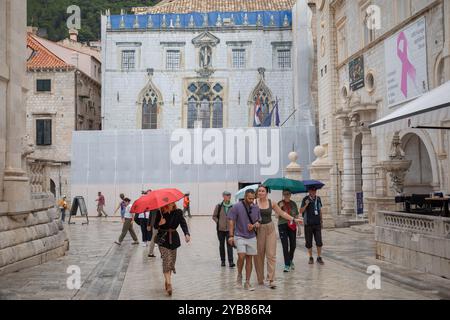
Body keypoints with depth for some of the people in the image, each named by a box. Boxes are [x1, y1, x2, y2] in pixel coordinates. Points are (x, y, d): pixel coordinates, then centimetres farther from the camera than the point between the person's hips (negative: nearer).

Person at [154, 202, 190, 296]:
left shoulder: (178, 212, -3)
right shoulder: (160, 213, -6)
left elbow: (183, 223, -15)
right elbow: (155, 226, 0)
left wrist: (187, 234, -31)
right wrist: (160, 223, -23)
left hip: (173, 239, 3)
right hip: (163, 239, -3)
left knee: (172, 261, 10)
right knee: (166, 260, -14)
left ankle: (167, 281, 28)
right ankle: (169, 284, -18)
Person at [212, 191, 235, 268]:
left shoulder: (232, 207, -1)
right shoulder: (219, 206, -3)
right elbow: (214, 216, 5)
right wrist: (218, 222, -7)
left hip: (229, 229, -1)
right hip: (220, 229, 1)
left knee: (229, 245, -8)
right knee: (221, 245, 11)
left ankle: (230, 262, -10)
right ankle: (223, 261, 22)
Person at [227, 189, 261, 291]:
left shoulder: (256, 208, 3)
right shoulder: (236, 207, -8)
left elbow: (258, 221, 13)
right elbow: (231, 221, -6)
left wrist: (254, 226, -9)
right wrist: (231, 236, -12)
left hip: (251, 237, 4)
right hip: (239, 236, -3)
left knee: (249, 259, 4)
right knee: (241, 256, -17)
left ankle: (247, 282, 11)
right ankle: (239, 275, 10)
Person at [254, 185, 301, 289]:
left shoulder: (271, 203, 4)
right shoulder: (254, 202, -4)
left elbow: (282, 213, 12)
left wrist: (293, 219, 8)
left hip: (270, 229, 2)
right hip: (258, 229, -2)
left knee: (271, 255, -5)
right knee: (259, 255, 5)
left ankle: (271, 280, -6)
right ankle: (260, 279, 19)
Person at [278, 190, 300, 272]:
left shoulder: (293, 203, 8)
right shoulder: (280, 203, 0)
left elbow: (297, 215, 13)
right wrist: (280, 207, -20)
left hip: (292, 226, 3)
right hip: (283, 226, -3)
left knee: (293, 245, 7)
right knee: (285, 246, -6)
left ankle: (290, 259, 35)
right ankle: (287, 265, 0)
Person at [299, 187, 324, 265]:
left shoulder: (318, 199, 6)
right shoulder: (305, 199, -5)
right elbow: (301, 211, -8)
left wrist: (321, 221, 17)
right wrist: (306, 205, -23)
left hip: (317, 223, 2)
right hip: (308, 224, -2)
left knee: (319, 241, -4)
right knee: (308, 242, 4)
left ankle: (319, 257, 8)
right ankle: (311, 258, 17)